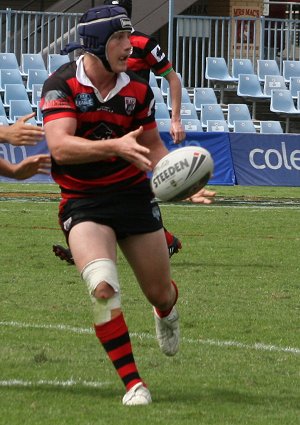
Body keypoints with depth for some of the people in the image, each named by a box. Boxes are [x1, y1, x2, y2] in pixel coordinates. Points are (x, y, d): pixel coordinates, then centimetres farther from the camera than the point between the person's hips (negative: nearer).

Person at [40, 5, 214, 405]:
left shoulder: (137, 88, 0)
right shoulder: (62, 85, -13)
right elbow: (60, 147, -28)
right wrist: (115, 146, -42)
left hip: (133, 194, 4)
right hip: (83, 202, -4)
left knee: (160, 292, 11)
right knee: (103, 287, -26)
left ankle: (167, 313, 52)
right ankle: (132, 383, -14)